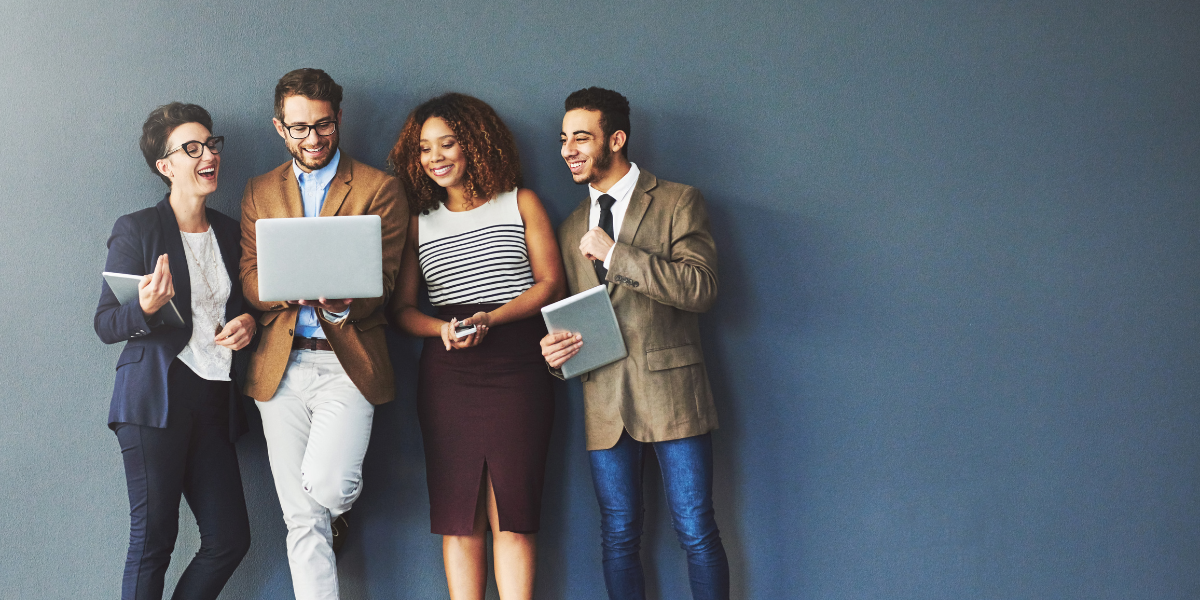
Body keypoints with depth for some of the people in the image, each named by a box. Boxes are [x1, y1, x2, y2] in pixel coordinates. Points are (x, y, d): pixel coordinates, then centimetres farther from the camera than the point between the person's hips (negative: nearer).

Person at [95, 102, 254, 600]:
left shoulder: (228, 231, 17)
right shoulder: (136, 230, -1)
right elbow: (105, 324, -3)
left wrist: (248, 322, 3)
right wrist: (146, 308, -23)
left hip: (214, 401, 6)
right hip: (157, 396, -6)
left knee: (230, 539, 3)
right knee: (153, 539, -5)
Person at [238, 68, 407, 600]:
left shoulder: (379, 189, 3)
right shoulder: (260, 192, 13)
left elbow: (381, 281, -4)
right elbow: (250, 279, 6)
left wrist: (340, 302, -26)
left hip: (347, 361, -3)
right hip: (281, 366, 3)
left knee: (326, 484, -19)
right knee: (301, 519, 4)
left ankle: (339, 514, 18)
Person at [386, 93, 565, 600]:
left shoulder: (520, 203, 11)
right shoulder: (419, 222, 16)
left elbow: (550, 282, 4)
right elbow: (401, 307, 12)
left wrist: (490, 317, -11)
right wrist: (442, 329, -10)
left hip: (516, 367, -2)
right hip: (447, 372, 2)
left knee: (510, 513, -6)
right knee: (458, 514, -2)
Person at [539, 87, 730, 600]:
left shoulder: (678, 203, 1)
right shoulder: (570, 228, 18)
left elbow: (701, 289, -12)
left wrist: (614, 254, -13)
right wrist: (553, 345, 1)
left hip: (670, 389, -4)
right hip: (603, 399, 5)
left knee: (696, 533, -3)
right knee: (618, 538, 7)